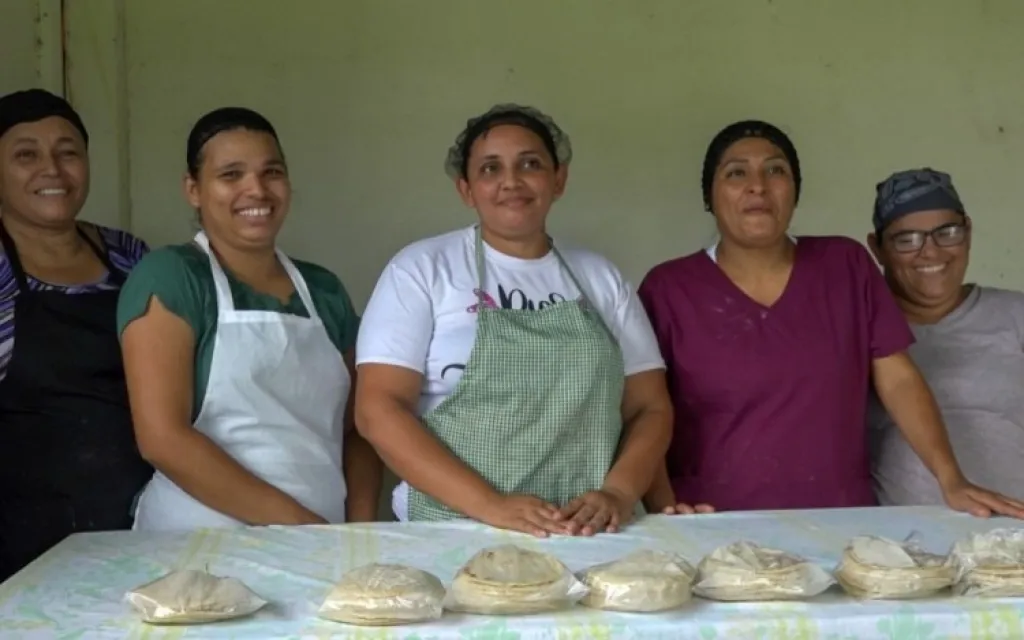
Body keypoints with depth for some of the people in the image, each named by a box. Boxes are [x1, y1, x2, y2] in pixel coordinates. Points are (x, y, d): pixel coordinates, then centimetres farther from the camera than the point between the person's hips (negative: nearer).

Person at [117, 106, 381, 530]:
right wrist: (293, 522, -11)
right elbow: (163, 438, -11)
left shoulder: (324, 290, 13)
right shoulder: (168, 277, -3)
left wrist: (360, 532, -2)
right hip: (200, 545, -4)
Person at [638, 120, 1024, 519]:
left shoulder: (846, 265, 9)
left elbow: (899, 380, 8)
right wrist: (664, 508, -15)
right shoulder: (668, 289, 3)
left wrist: (952, 482, -3)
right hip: (718, 529, -2)